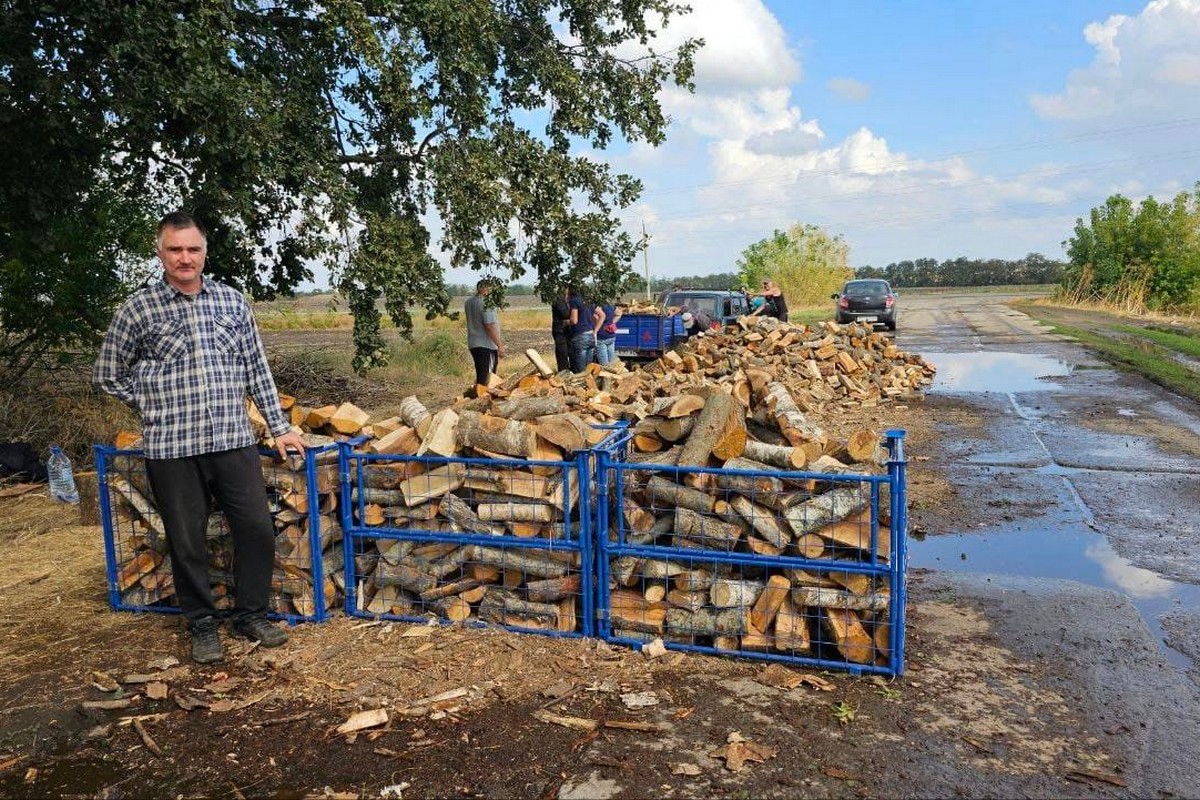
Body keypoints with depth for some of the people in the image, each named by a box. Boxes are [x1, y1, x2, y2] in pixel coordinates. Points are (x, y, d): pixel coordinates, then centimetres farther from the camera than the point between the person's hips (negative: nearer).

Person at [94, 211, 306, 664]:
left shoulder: (233, 301, 6)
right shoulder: (140, 308, -1)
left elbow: (256, 370, 9)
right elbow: (107, 374, 10)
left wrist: (279, 427, 7)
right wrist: (155, 406, 3)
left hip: (233, 440, 2)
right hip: (172, 448, -2)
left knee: (257, 529, 3)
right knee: (187, 542, 7)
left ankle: (251, 614, 23)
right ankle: (203, 626, 25)